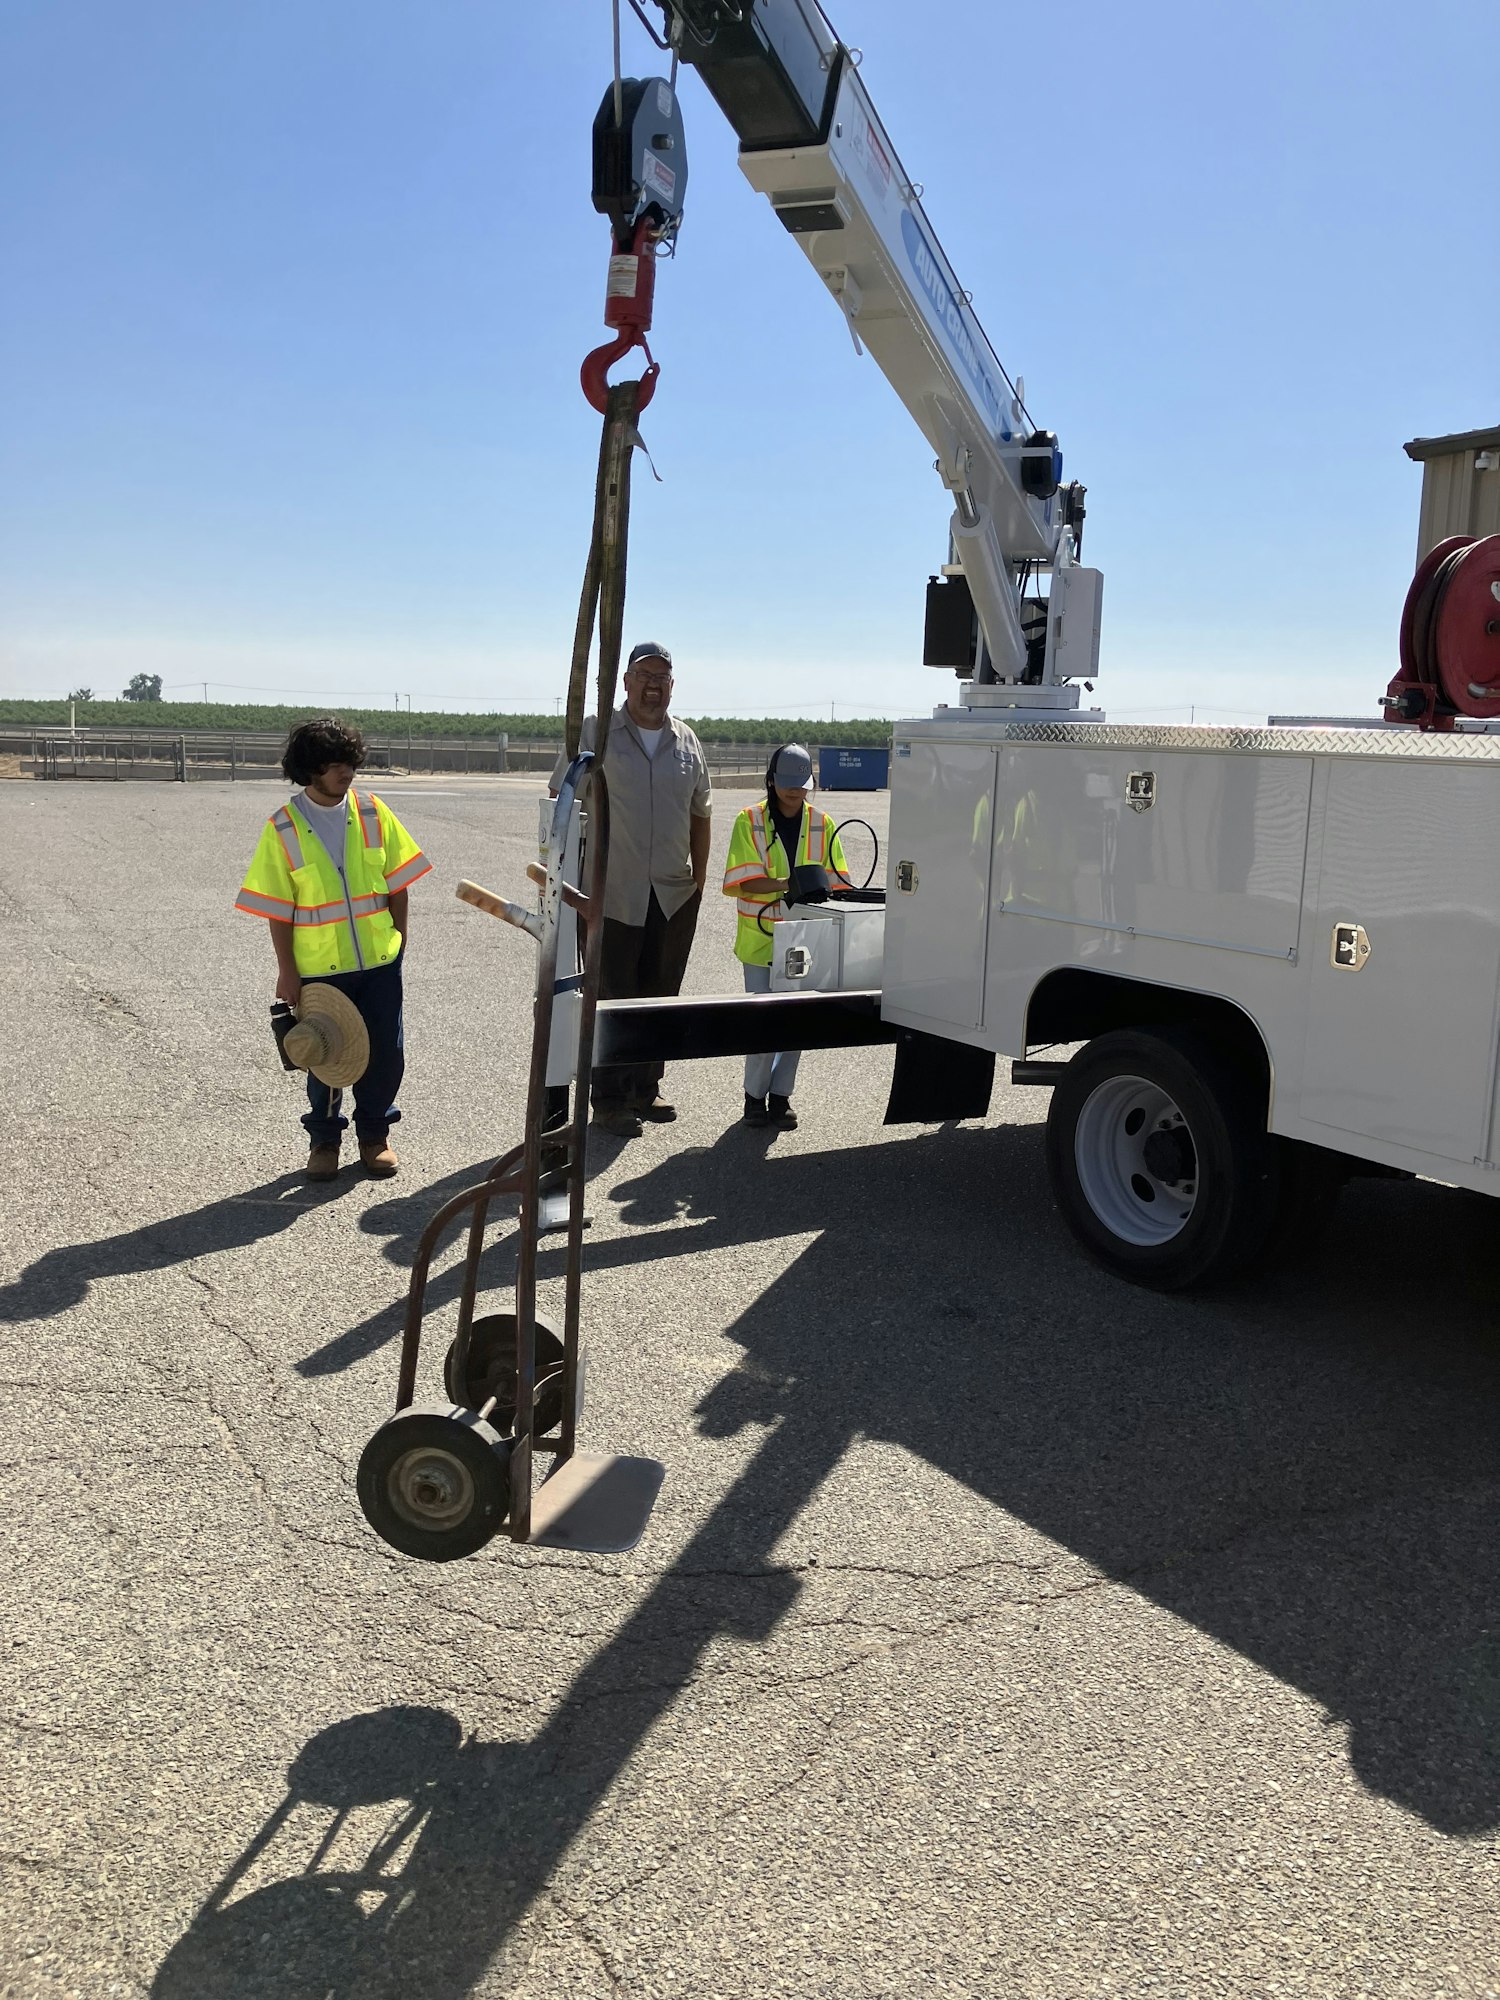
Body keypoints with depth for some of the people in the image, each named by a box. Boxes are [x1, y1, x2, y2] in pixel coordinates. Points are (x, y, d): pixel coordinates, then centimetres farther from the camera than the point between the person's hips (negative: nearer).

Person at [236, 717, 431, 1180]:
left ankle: (374, 1134, 27)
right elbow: (277, 910, -5)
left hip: (380, 960, 2)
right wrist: (287, 972, -6)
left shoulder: (373, 813, -1)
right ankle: (324, 1139, 28)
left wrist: (400, 939, 6)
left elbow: (397, 884, 7)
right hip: (318, 967, -2)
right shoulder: (283, 828, -8)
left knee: (385, 1052, 7)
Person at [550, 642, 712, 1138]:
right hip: (612, 892, -4)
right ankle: (609, 1100, 9)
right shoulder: (595, 734, -3)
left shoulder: (687, 742, 10)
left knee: (661, 996, 11)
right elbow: (559, 799, 0)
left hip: (675, 894, 4)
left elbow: (701, 812, 18)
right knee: (611, 998, 0)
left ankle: (646, 1087, 25)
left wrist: (700, 875, 14)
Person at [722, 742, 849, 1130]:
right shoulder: (750, 821, -4)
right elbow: (743, 881, -12)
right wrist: (789, 884, -26)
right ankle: (755, 1095, 13)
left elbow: (838, 878, 5)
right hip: (761, 938, -3)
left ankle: (780, 1095, 19)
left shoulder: (821, 823, 6)